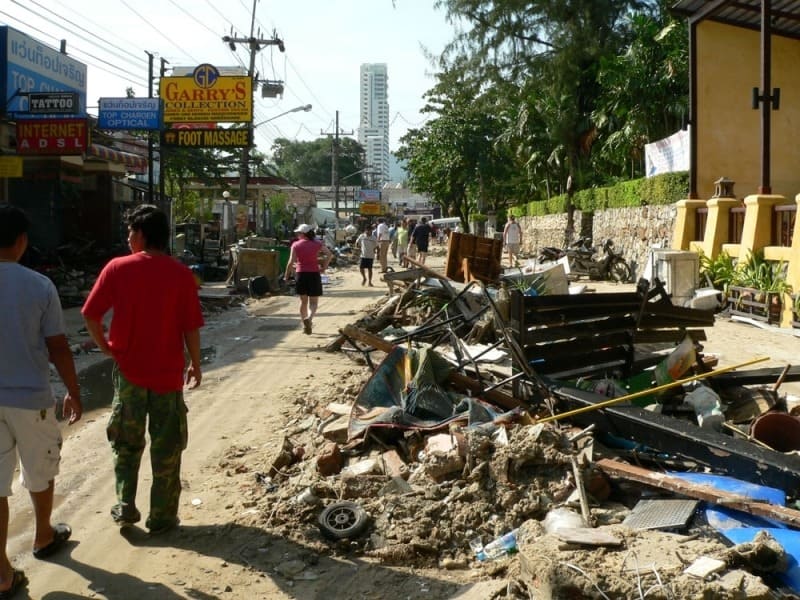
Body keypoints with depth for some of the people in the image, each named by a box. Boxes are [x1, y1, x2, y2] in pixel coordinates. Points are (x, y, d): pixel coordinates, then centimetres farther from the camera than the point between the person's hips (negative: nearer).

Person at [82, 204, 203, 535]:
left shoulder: (117, 268, -7)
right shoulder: (181, 273, -8)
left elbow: (90, 315, -5)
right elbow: (191, 327, -7)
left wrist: (106, 347, 9)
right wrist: (196, 364, 6)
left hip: (128, 370, 1)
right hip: (168, 372, -1)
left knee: (126, 442, 19)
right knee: (166, 448, 9)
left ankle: (126, 507, 18)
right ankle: (162, 517, 15)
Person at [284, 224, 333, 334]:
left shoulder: (296, 245, -3)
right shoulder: (317, 244, 0)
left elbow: (291, 262, -8)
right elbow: (329, 254, -9)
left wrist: (286, 276, 2)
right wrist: (324, 268, -3)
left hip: (300, 274, 1)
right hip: (314, 274, -1)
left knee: (303, 301, 16)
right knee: (313, 302, 3)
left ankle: (305, 325, 19)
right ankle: (309, 319, -25)